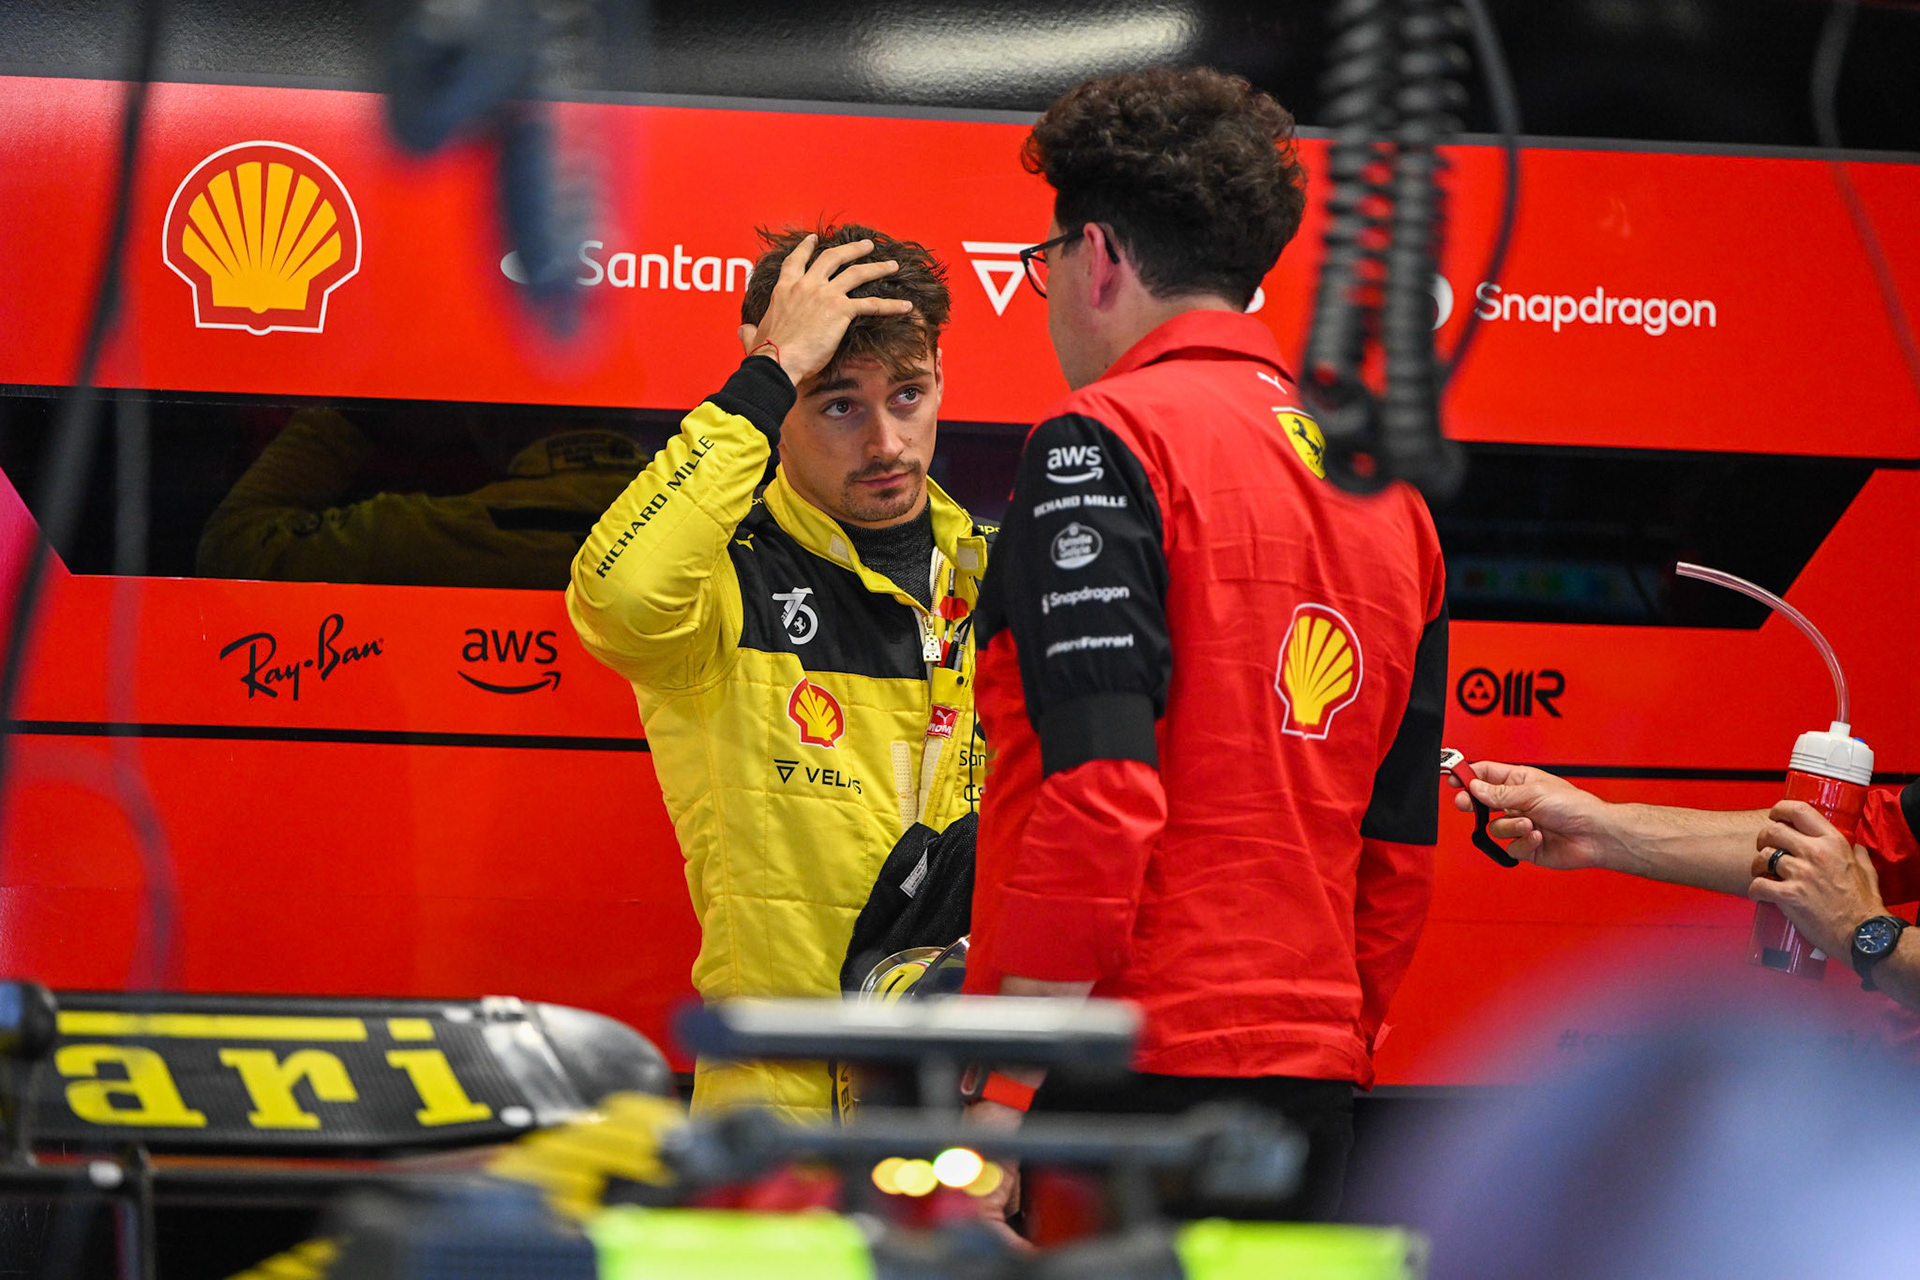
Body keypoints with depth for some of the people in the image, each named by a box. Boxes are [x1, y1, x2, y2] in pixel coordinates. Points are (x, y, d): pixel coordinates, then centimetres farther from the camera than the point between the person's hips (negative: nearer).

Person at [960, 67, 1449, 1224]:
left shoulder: (1106, 444, -6)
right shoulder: (1389, 489, 17)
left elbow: (1098, 792, -17)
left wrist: (1002, 1104, -16)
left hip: (1128, 1082, -8)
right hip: (1310, 1086, 8)